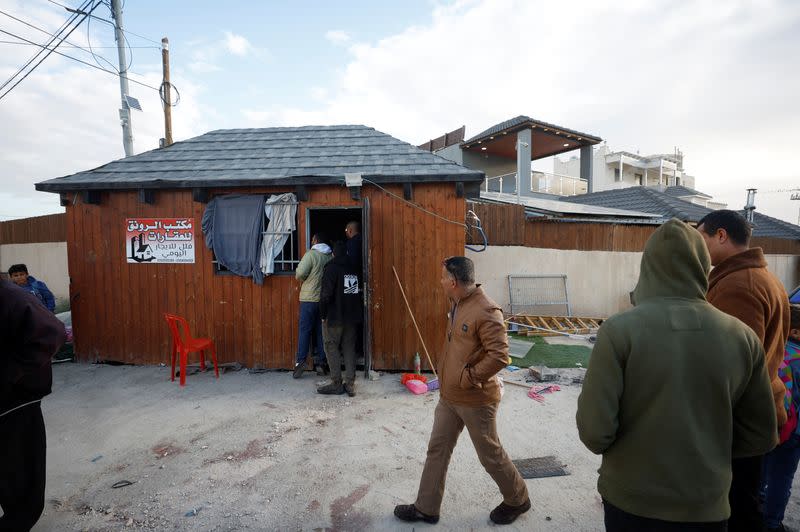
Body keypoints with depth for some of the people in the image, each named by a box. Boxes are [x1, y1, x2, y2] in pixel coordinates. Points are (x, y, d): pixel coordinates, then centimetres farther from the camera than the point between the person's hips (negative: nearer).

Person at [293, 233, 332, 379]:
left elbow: (299, 274, -15)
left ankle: (300, 362, -3)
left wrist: (302, 278, 7)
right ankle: (320, 363, 11)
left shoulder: (311, 254, -8)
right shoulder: (331, 256, 5)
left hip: (309, 298, -4)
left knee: (305, 330, 0)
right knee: (321, 331, 9)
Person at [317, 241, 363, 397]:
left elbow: (326, 294, -15)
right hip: (352, 316, 6)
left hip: (335, 316, -5)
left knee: (331, 347, 4)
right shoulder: (354, 267, 9)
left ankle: (336, 383, 5)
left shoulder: (331, 268, -9)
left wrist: (323, 314, -6)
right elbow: (360, 291, 12)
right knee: (349, 348, 9)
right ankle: (350, 384, 8)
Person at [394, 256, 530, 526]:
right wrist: (443, 367, 12)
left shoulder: (486, 311, -24)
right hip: (449, 396, 8)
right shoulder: (458, 305, 6)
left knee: (490, 454, 12)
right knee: (437, 449, 15)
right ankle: (426, 507, 31)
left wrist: (469, 378, -22)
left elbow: (500, 356, -27)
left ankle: (517, 500, 38)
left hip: (476, 400, -8)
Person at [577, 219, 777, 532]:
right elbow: (760, 438, 0)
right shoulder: (743, 337, -10)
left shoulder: (618, 330, -21)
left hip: (630, 502, -2)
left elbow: (595, 432, -20)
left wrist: (630, 446, 2)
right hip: (706, 506, 2)